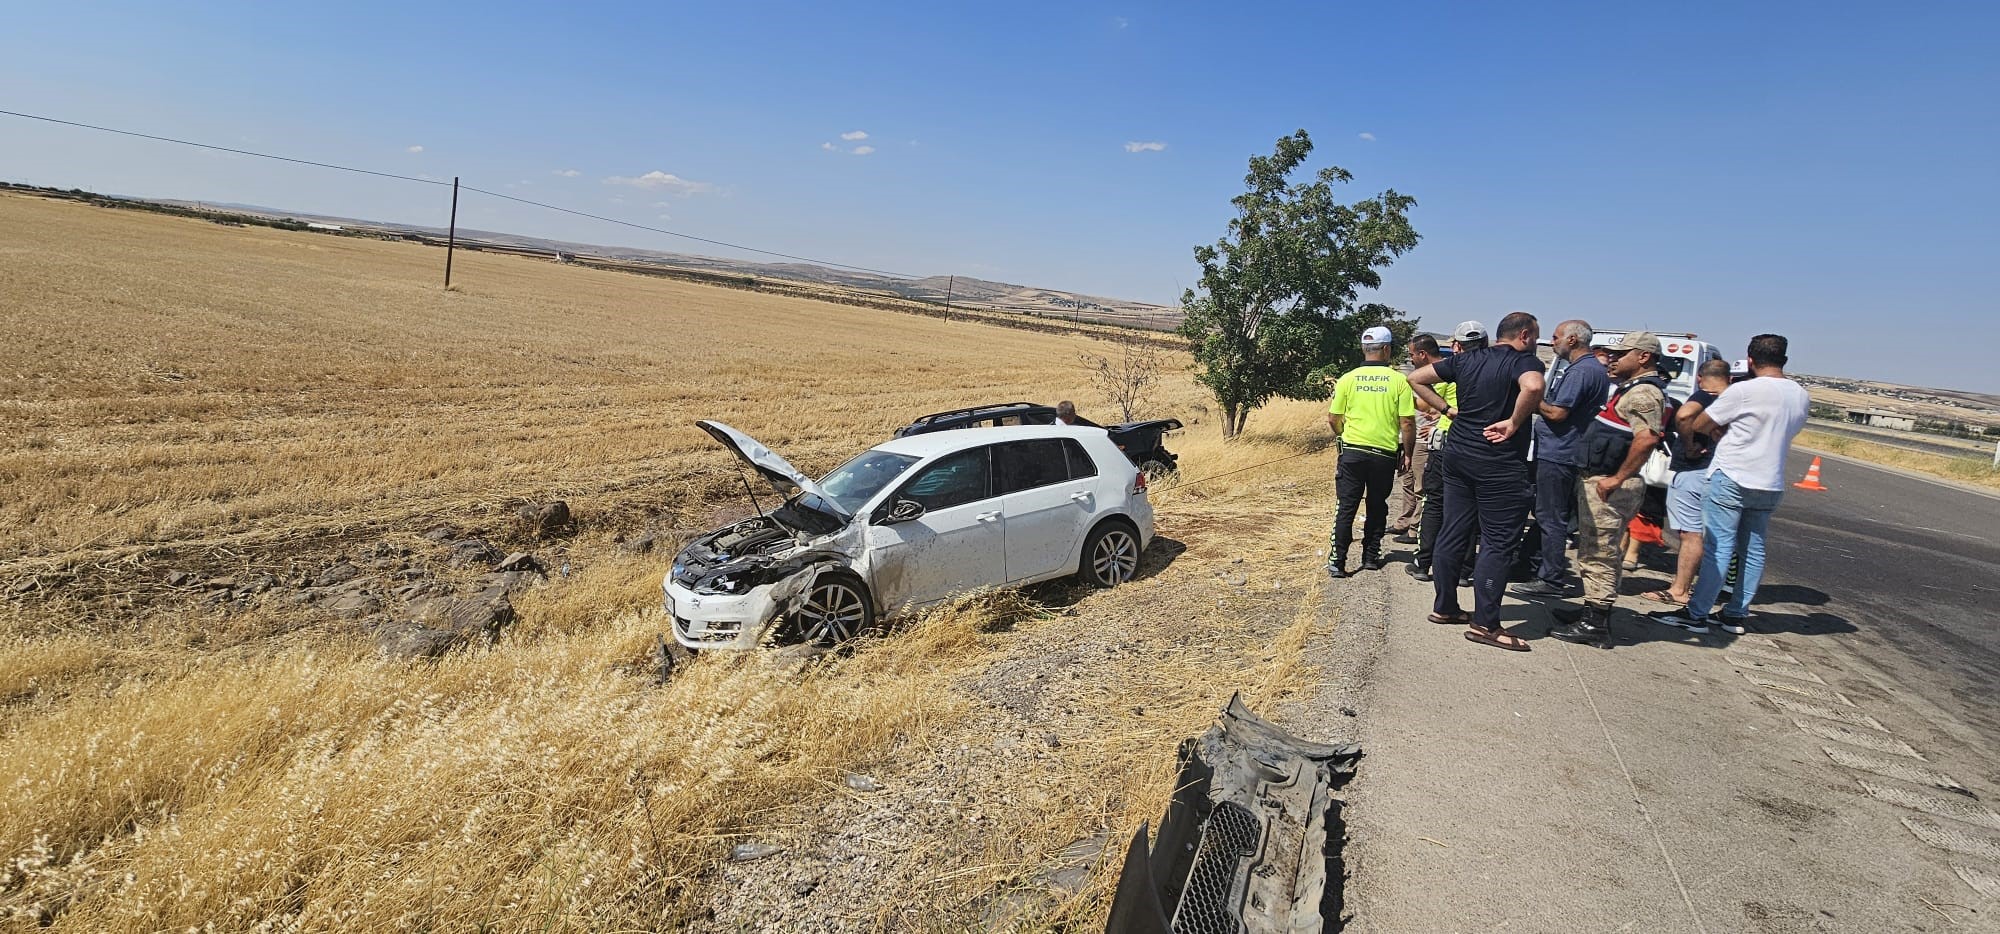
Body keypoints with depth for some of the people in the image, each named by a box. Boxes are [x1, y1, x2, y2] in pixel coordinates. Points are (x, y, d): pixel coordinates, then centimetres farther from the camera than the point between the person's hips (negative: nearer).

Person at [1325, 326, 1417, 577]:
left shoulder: (1347, 379, -2)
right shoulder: (1399, 380, -5)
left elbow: (1333, 418, 4)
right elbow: (1407, 422, -6)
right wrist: (1407, 453, 7)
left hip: (1352, 451, 0)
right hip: (1385, 453, 0)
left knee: (1346, 507, 4)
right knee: (1377, 507, 16)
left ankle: (1337, 560, -1)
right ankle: (1371, 556, 22)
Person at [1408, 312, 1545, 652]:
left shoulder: (1465, 359, 10)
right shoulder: (1524, 361, -10)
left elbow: (1416, 379, 13)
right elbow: (1533, 387, -33)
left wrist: (1448, 409, 11)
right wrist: (1514, 423, -19)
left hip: (1458, 455, 7)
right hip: (1500, 464, -7)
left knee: (1453, 532, 13)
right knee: (1498, 543, -1)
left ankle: (1444, 607, 22)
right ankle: (1484, 624, 0)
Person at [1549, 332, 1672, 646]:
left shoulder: (1644, 392, -17)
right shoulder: (1632, 389, 18)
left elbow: (1647, 437, -30)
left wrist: (1617, 478, -28)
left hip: (1608, 486, -11)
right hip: (1600, 481, 11)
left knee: (1599, 554, -6)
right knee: (1597, 552, 18)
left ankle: (1595, 624, 0)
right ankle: (1593, 612, 28)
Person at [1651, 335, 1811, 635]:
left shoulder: (1744, 391, -14)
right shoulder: (1802, 396, 8)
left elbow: (1697, 424, -10)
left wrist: (1722, 431, 9)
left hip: (1731, 478, -7)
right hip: (1771, 485, 7)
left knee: (1718, 547, -6)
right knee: (1754, 550, 12)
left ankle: (1696, 614, -5)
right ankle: (1737, 615, 18)